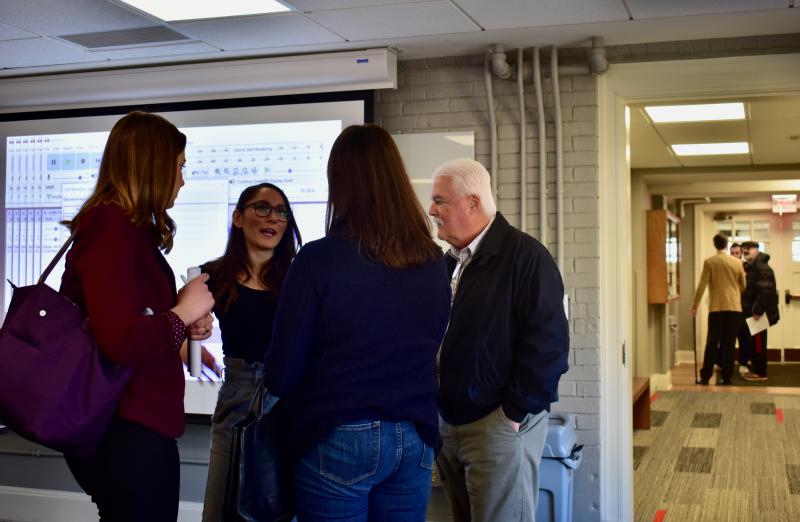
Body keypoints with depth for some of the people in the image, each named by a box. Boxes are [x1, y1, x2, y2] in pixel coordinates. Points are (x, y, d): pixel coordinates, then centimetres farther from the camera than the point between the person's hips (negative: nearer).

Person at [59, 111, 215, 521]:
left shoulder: (126, 229, 13)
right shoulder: (112, 227, -18)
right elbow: (121, 341, -29)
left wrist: (185, 323, 3)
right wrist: (183, 313, -14)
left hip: (131, 425, 10)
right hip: (127, 432, -10)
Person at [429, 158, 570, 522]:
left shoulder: (524, 256, -12)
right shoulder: (450, 262, 11)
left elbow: (546, 342, -17)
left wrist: (515, 413, -17)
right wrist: (438, 406, 8)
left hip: (499, 424, -7)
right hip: (447, 422, 7)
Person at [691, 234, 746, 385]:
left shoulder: (709, 262, -3)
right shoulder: (737, 262, 5)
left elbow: (702, 286, -6)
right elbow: (743, 286, 13)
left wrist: (695, 306, 0)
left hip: (716, 307, -2)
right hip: (734, 307, 2)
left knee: (712, 342, 2)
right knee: (729, 343, 5)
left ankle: (705, 377, -1)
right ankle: (726, 377, 4)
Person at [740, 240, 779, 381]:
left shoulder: (762, 267, -17)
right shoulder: (753, 267, 17)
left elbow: (766, 291, -26)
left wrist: (758, 310, -25)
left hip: (759, 313, -10)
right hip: (753, 312, 10)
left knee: (758, 342, -5)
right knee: (752, 342, 14)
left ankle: (760, 372, 0)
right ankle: (756, 369, 22)